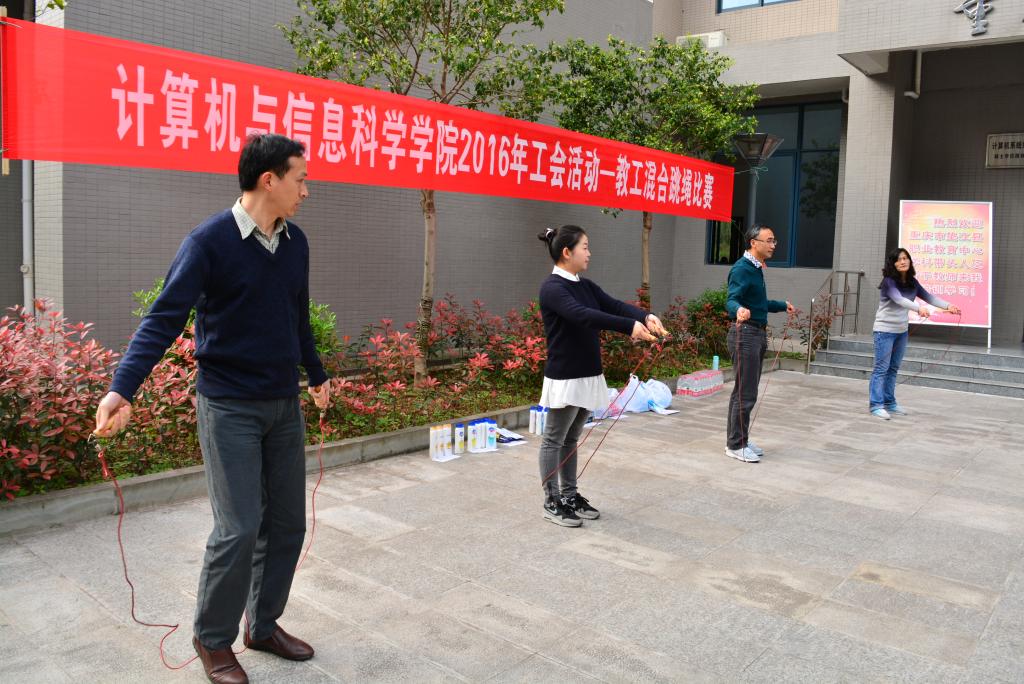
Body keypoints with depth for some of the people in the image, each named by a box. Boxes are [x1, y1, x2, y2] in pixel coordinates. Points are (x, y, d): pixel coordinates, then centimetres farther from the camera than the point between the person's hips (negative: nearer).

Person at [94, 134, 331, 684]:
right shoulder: (210, 241, -12)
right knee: (238, 529, -5)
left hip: (284, 405, 6)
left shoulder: (295, 242, 5)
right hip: (229, 407, -6)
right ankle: (212, 639, 19)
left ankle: (263, 625, 30)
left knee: (286, 524, 10)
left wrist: (316, 375, 28)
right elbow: (164, 318, -17)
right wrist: (122, 388, -29)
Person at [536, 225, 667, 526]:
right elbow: (582, 315, -30)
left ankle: (570, 495, 26)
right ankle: (551, 502, 12)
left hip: (587, 375, 8)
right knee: (554, 440, 3)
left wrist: (646, 317, -20)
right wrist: (630, 326, -37)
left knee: (571, 440, 16)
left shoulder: (586, 286, 11)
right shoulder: (552, 288, -16)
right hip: (564, 377, -8)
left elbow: (614, 305, -1)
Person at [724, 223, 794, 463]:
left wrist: (783, 305, 44)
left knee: (746, 392, 14)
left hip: (758, 334, 10)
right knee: (745, 393, -7)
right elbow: (731, 299, -27)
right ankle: (735, 445, 1)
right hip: (745, 334, -10)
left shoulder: (757, 268, 16)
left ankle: (740, 439, 22)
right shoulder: (742, 268, -14)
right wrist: (739, 309, -50)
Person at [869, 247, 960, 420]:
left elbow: (928, 296, -1)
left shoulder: (912, 282, 3)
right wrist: (919, 308, -49)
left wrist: (948, 306, -17)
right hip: (885, 330, -7)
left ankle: (889, 403, 19)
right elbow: (899, 299, -33)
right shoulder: (889, 281, -17)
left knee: (893, 368, 12)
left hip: (902, 330, 7)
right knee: (881, 368, -7)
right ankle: (876, 405, -5)